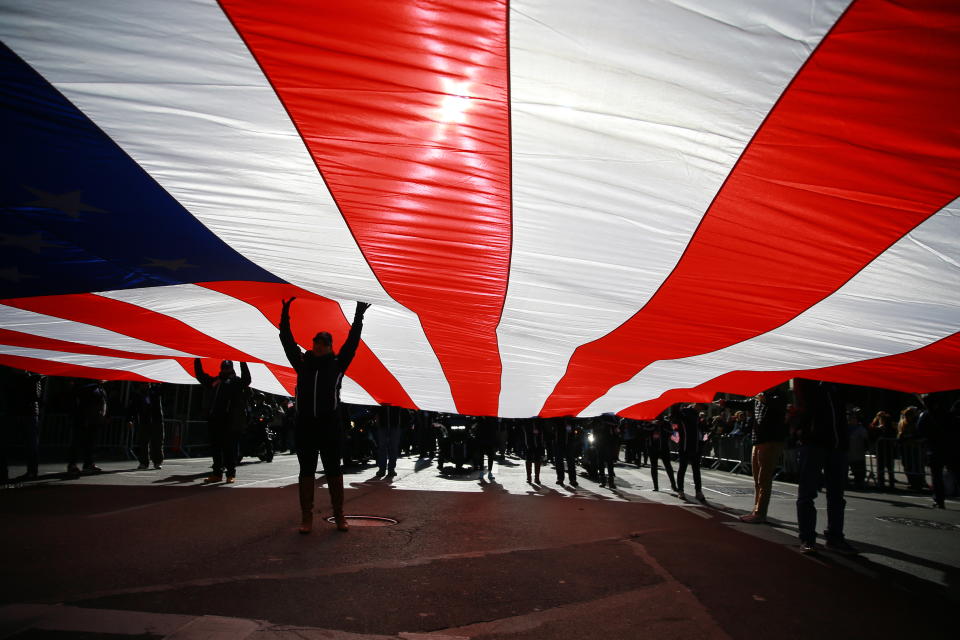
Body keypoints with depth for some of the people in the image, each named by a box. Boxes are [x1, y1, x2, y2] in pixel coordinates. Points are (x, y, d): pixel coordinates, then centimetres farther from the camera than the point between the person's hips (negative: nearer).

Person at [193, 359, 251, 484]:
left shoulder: (237, 381, 9)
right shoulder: (214, 381, 21)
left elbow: (246, 379, -10)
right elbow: (200, 375, 23)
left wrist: (242, 363, -21)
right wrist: (197, 360, 13)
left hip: (231, 420, -5)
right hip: (215, 419, 5)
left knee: (230, 448, -3)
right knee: (215, 447, 9)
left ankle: (231, 474, 2)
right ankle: (217, 473, 17)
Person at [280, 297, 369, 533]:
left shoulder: (337, 364, 7)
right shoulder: (302, 362, 11)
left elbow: (352, 342, 2)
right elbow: (287, 341, 10)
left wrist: (358, 317, -2)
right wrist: (285, 316, 4)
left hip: (330, 425, -2)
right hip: (305, 425, 2)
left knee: (334, 470, 4)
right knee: (306, 471, 5)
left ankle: (339, 516, 11)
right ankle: (306, 518, 9)